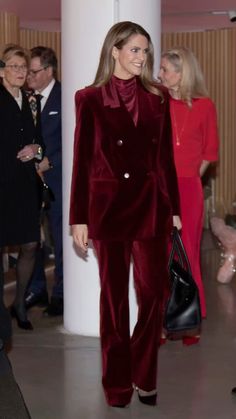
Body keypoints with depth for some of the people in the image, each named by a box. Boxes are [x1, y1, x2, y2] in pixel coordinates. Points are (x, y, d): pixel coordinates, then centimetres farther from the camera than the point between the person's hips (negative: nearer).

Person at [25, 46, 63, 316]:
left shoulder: (65, 97, -7)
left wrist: (49, 161, -16)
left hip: (55, 176, -5)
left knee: (60, 237, 3)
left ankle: (60, 294, 13)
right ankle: (36, 289, 23)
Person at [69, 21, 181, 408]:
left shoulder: (157, 97, 7)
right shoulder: (90, 99, 0)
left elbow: (166, 157, 9)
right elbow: (82, 160, -1)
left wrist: (174, 208, 7)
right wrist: (79, 217, -4)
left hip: (151, 206, 2)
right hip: (108, 206, -2)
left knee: (153, 294, 0)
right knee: (113, 297, 6)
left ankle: (145, 379, 16)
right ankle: (117, 384, 18)